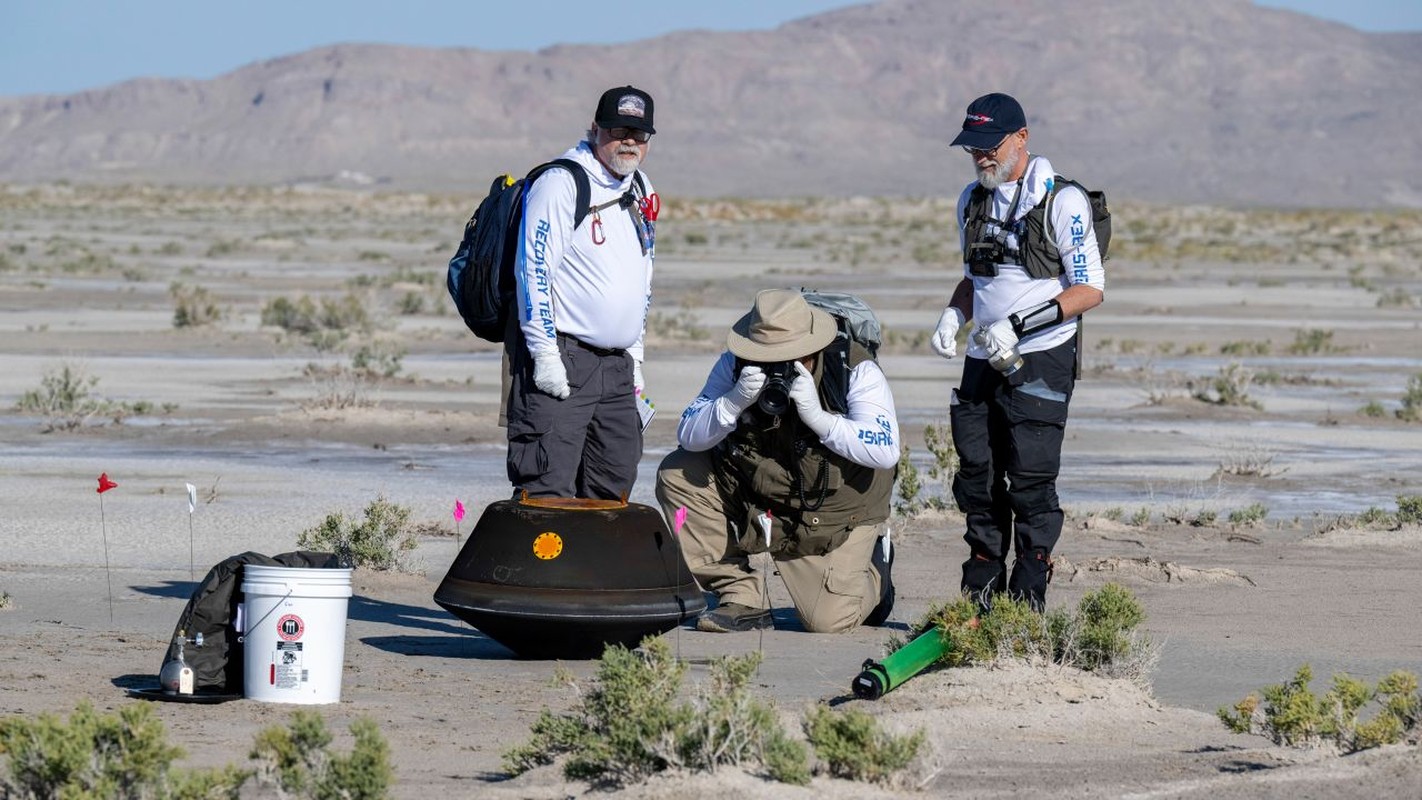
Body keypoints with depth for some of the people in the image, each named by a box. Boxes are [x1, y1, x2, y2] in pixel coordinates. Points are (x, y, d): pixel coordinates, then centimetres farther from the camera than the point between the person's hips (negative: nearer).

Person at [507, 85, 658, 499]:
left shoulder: (639, 190, 16)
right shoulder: (561, 182, -10)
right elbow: (534, 269, -15)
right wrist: (545, 353, -19)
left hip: (616, 364, 8)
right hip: (560, 361, -8)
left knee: (615, 482, 9)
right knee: (549, 487, -14)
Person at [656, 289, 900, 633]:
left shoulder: (856, 371, -20)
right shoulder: (735, 365, -11)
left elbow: (886, 451, -30)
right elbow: (688, 437, -15)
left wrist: (817, 416, -37)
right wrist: (735, 402, -32)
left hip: (836, 513, -4)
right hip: (755, 498, 4)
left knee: (828, 620, -16)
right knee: (676, 474, -14)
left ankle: (872, 575, 24)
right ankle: (742, 598, -6)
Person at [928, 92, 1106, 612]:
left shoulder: (1063, 202, -8)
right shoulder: (972, 201, 14)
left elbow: (1090, 291, -11)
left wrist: (1018, 324, -20)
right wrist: (953, 316, 4)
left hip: (1043, 360, -6)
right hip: (984, 360, 6)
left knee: (1030, 480, -10)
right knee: (977, 476, 5)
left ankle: (1027, 603, -5)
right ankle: (980, 599, 12)